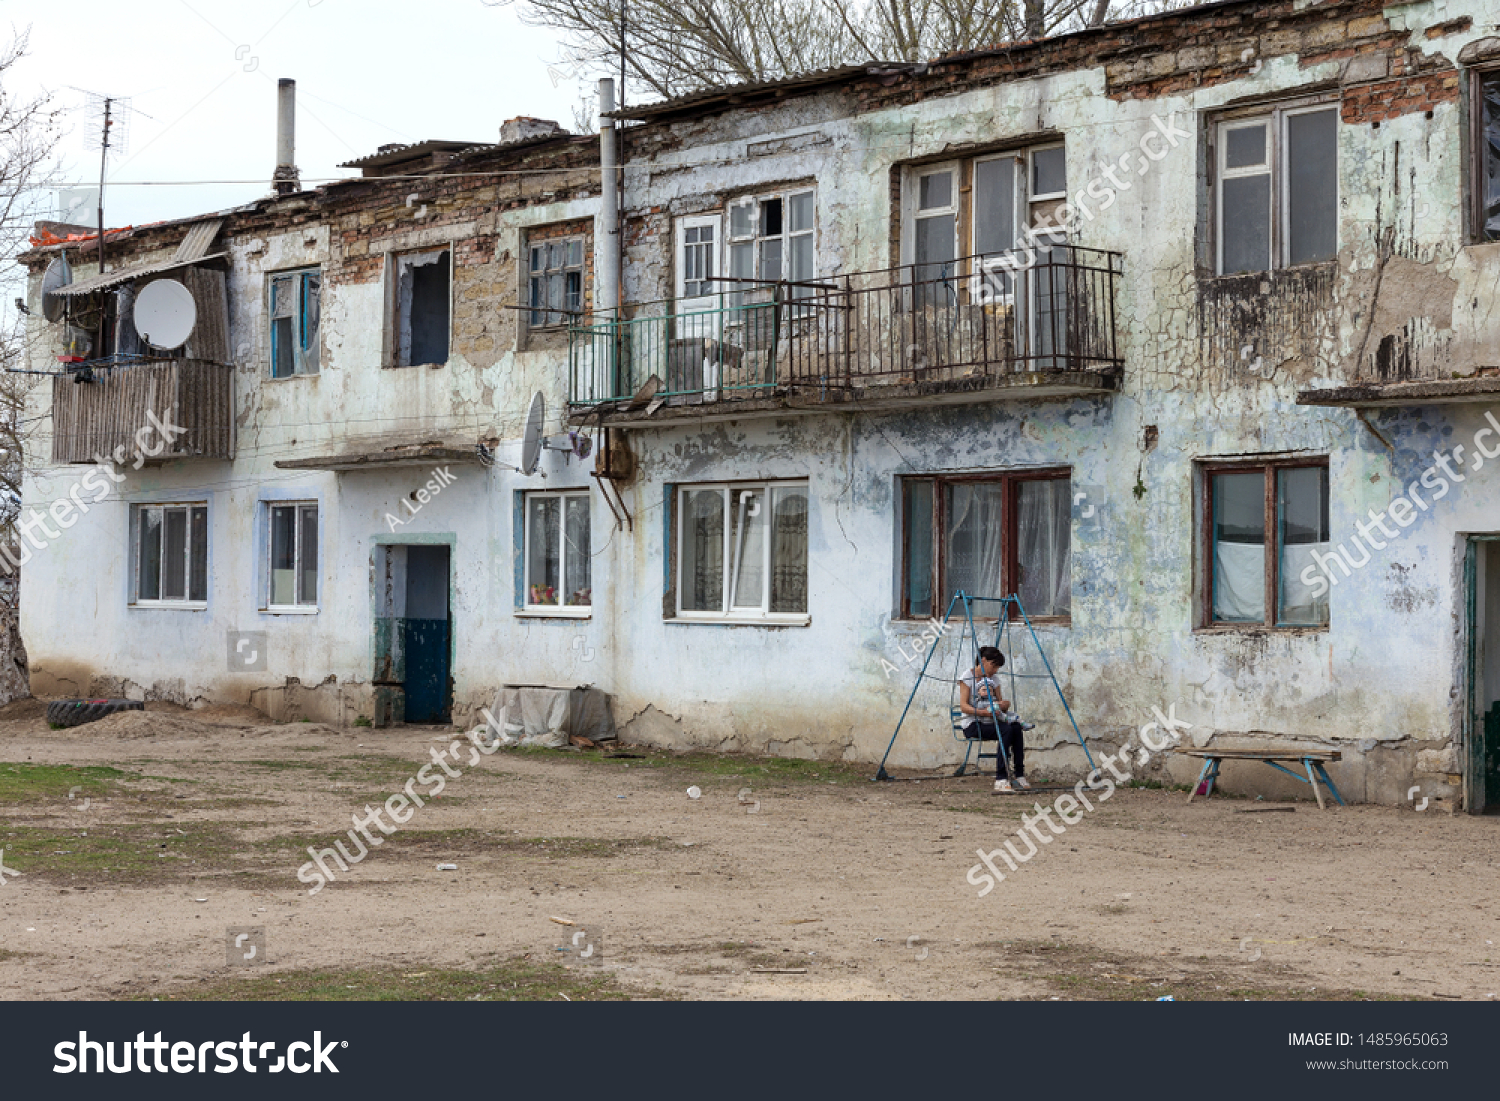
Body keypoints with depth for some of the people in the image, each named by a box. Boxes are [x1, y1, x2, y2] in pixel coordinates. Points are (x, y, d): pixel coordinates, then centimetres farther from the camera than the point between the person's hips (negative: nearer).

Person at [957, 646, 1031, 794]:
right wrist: (984, 712, -26)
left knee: (1016, 728, -25)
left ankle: (1020, 775, -25)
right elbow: (963, 706, -11)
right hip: (973, 725, -6)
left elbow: (1000, 703, 15)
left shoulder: (993, 680, 16)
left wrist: (1004, 705, -10)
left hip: (991, 722, 6)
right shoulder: (967, 678, -3)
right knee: (1006, 730, -32)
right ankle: (1000, 780, -35)